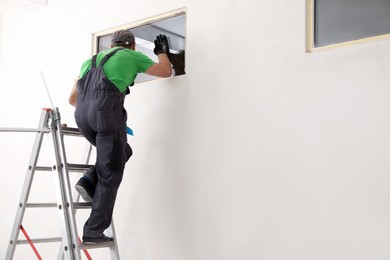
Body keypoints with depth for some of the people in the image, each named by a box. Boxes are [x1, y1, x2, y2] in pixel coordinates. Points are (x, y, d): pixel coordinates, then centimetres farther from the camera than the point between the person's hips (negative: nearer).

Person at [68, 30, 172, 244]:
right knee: (110, 175, 2)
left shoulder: (92, 59, 32)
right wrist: (162, 52, 46)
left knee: (122, 152, 25)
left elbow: (72, 98, 30)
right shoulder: (133, 56, 19)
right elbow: (166, 72, 29)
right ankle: (93, 232, 0)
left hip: (81, 114, 6)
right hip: (107, 111, -5)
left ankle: (89, 181, 6)